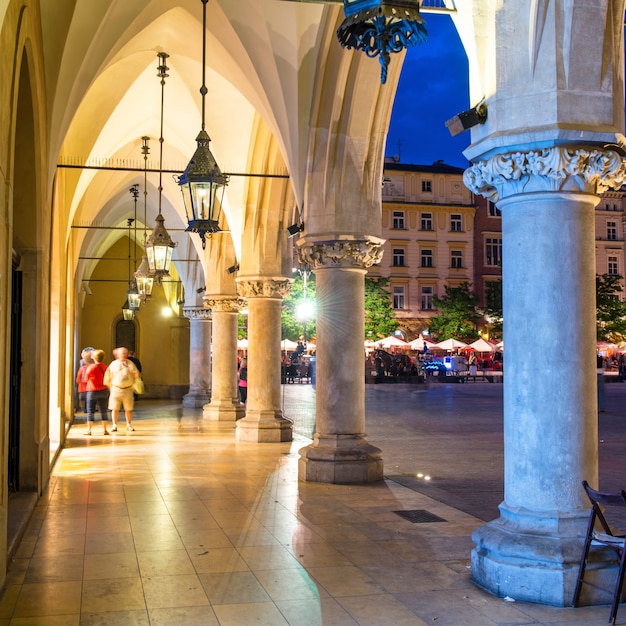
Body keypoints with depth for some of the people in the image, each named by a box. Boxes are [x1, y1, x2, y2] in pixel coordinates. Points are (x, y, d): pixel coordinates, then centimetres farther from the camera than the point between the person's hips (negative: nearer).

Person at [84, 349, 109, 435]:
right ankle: (105, 430, 9)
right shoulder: (105, 368, 1)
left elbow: (86, 379, 0)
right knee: (103, 411, 8)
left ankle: (89, 430, 2)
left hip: (92, 391, -3)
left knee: (90, 411, 3)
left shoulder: (91, 367, -11)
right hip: (104, 391, 3)